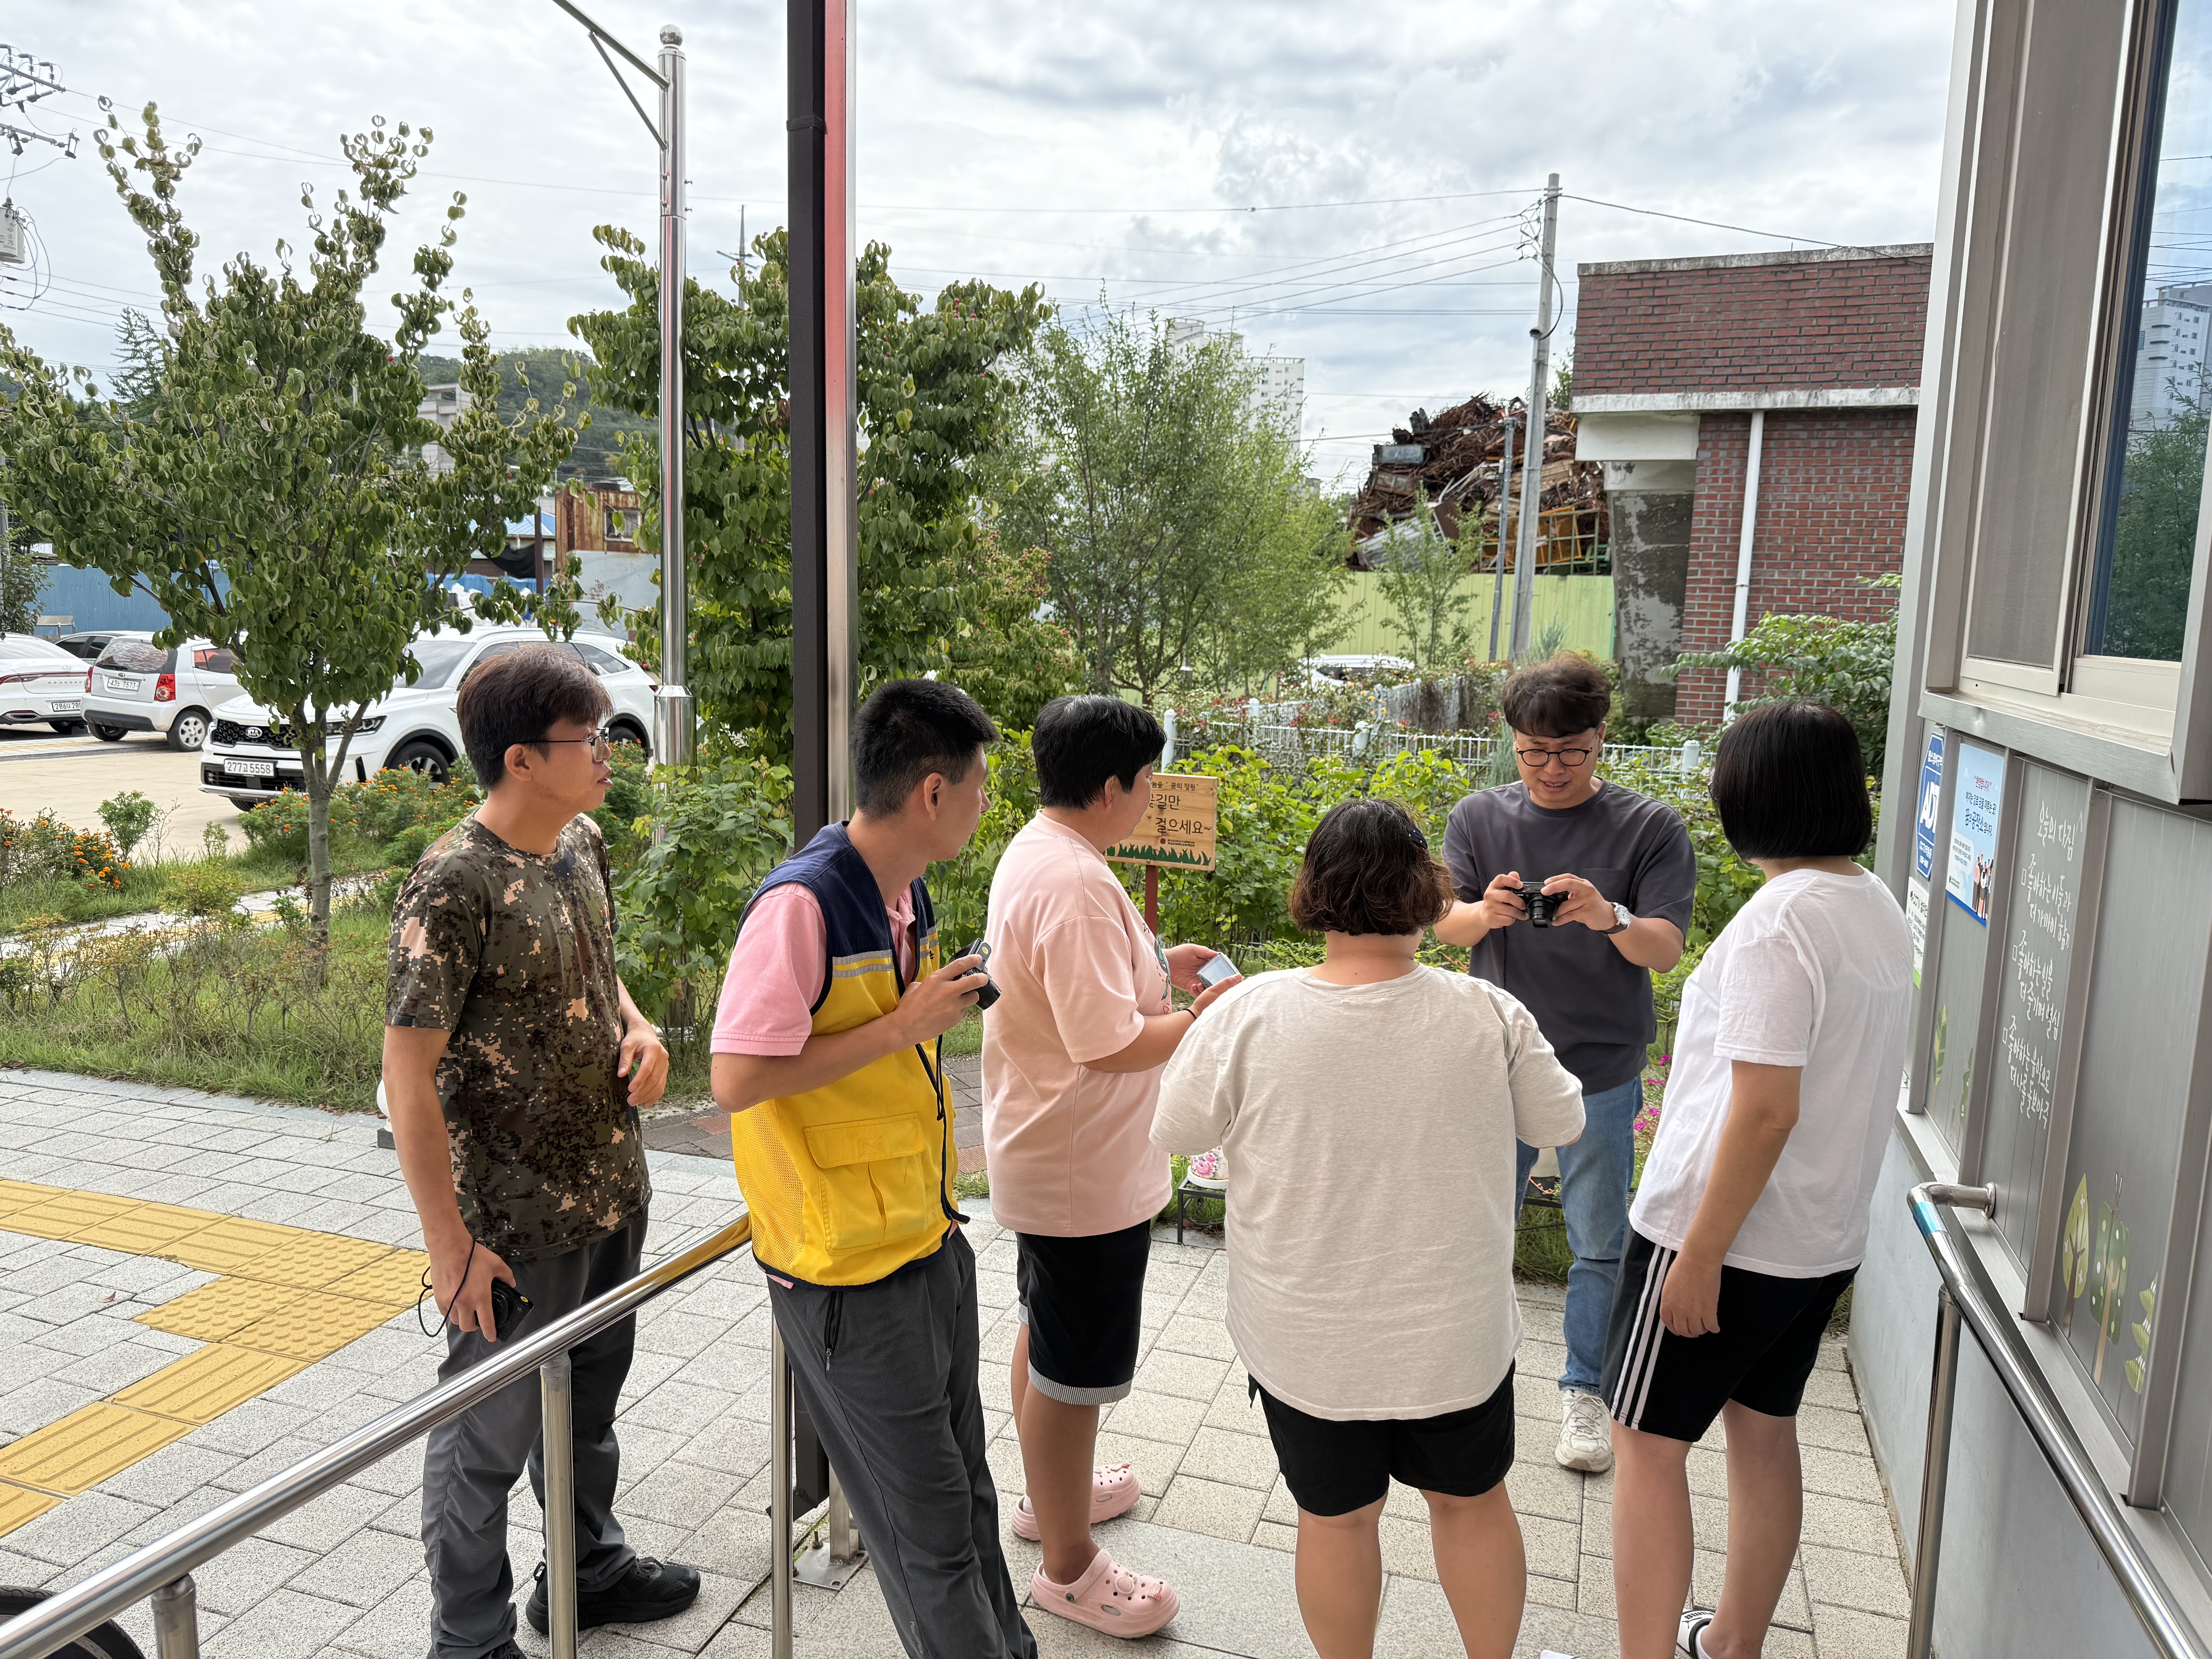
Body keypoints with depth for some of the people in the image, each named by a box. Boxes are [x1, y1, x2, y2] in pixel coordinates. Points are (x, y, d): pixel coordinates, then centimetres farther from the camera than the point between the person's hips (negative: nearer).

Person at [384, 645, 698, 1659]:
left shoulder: (583, 845, 1)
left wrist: (637, 1029, -4)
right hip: (515, 1224, -8)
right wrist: (451, 1247, -20)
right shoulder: (455, 885, -23)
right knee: (490, 1433, 10)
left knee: (589, 1396, 25)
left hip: (612, 1191, 8)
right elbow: (407, 1075, -21)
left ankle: (590, 1567, 47)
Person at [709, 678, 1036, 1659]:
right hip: (851, 1272, -8)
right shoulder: (802, 905, -22)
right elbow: (738, 1080, -26)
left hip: (929, 1240, 8)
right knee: (928, 1524, 6)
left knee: (964, 1485, 22)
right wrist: (901, 1026, -23)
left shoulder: (906, 896, 6)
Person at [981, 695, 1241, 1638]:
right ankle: (1069, 1568, 23)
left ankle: (1052, 1489, 47)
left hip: (1046, 1154, 11)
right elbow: (1109, 1044, -30)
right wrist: (1204, 1020, -17)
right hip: (1086, 1170, -11)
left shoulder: (1036, 854, 5)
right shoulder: (1074, 883, -29)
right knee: (1073, 1368, 6)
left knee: (1046, 1333, 26)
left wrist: (1157, 968, 10)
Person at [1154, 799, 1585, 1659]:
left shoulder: (1249, 1015, -21)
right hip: (1457, 1334, 1)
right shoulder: (1489, 1016, -18)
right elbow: (1561, 1122, 0)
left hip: (1308, 1342, -1)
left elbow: (1173, 1129, -6)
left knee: (1336, 1518, 21)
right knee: (1472, 1500, 26)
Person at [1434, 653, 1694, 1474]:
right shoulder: (1479, 817, -1)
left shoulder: (1649, 828, -8)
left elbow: (1666, 949, -13)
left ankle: (1585, 1392, 27)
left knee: (1599, 1243, 8)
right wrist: (1485, 913, -28)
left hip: (1600, 1070, -2)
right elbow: (1444, 922, -5)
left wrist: (1610, 918, -35)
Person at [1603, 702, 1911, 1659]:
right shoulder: (1880, 909, 5)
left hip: (1726, 1234, -9)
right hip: (1825, 1238, 9)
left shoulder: (1780, 920, -22)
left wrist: (1700, 1254, -20)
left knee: (1647, 1443, 3)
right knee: (1762, 1431, 21)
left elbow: (1766, 1109, -25)